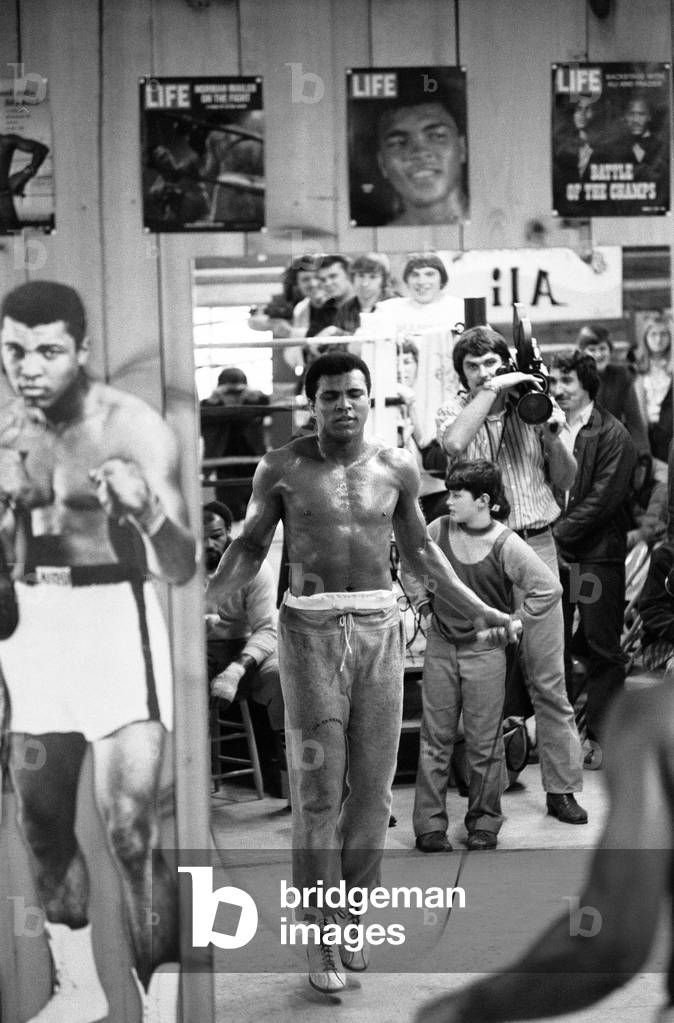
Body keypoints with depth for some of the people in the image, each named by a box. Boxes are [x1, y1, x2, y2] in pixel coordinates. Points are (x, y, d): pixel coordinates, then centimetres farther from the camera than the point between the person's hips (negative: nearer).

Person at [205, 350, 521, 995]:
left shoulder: (397, 469, 6)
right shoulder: (282, 468, -1)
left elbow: (419, 550, 18)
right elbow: (251, 545, 8)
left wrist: (480, 611, 18)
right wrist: (202, 599, -7)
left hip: (379, 628, 3)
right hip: (311, 629, -2)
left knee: (372, 785, 4)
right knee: (317, 789, -3)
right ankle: (320, 938, 5)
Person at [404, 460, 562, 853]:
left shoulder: (506, 545, -15)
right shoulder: (438, 531, -3)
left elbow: (550, 588, -14)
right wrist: (424, 603, 9)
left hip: (485, 649, -3)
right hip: (440, 646, 3)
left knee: (485, 742, 4)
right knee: (435, 738, 6)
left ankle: (484, 822, 19)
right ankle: (430, 825, 11)